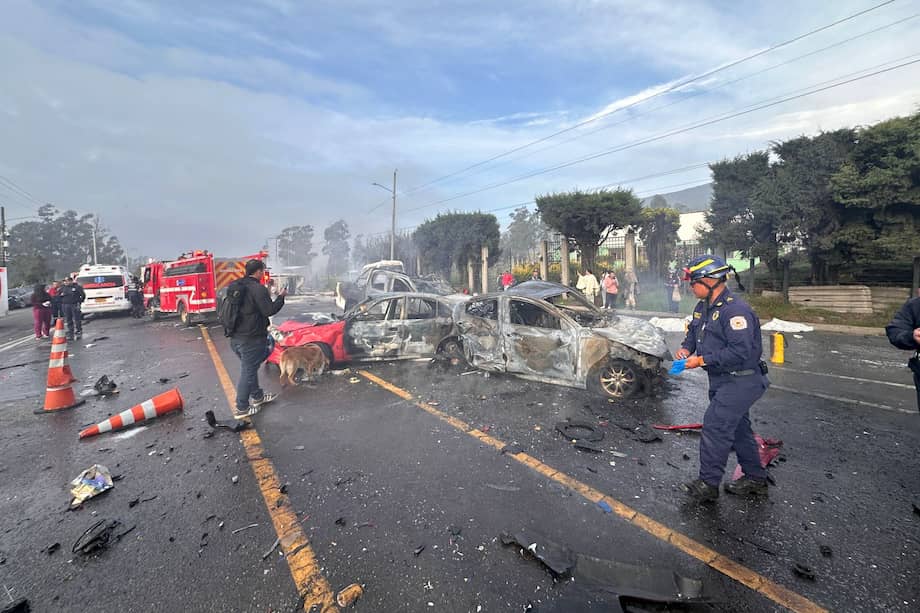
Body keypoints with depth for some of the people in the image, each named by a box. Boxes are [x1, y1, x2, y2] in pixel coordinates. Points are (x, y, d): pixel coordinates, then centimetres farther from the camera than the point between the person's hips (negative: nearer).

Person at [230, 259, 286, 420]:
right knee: (248, 372, 1)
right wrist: (281, 297, -5)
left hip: (235, 337, 9)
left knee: (250, 368, 22)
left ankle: (257, 396, 37)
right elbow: (269, 310, -18)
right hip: (251, 339, -9)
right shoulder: (258, 288, -17)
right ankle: (241, 409, 9)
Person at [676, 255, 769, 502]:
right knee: (738, 428, 19)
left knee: (715, 425, -8)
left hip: (740, 381, -10)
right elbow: (693, 331, 20)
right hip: (723, 380, 10)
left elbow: (739, 352, -29)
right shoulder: (703, 307, 7)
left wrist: (701, 360, -25)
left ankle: (708, 484, 5)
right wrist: (686, 348, -1)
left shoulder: (735, 310, -23)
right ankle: (755, 479, 36)